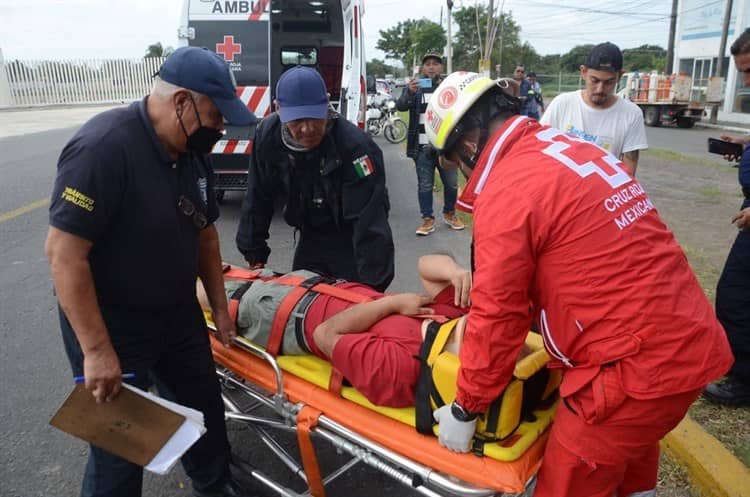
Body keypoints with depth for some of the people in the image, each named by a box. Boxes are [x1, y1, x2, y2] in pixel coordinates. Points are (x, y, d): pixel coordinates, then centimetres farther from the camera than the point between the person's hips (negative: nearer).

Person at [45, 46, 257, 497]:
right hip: (111, 327, -7)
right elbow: (64, 253, -27)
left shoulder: (192, 152, -1)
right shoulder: (104, 148, -26)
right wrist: (97, 351, -25)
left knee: (204, 404, 20)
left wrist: (220, 307, 11)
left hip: (178, 316, 8)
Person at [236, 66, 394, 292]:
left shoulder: (354, 145, -32)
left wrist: (373, 286, -34)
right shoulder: (268, 134, -15)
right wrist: (255, 256, 0)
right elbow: (258, 199, -3)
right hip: (311, 237, 5)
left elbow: (370, 223, -33)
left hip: (350, 238, -5)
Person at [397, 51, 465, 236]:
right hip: (423, 147, -1)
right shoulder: (415, 85, 6)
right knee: (425, 186, 3)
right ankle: (428, 219, 13)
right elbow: (400, 106, -8)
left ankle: (449, 214, 28)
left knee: (451, 184, 9)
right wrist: (410, 92, -29)